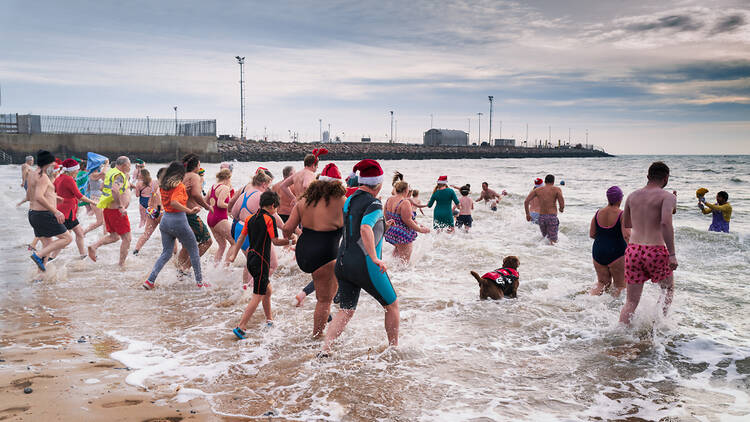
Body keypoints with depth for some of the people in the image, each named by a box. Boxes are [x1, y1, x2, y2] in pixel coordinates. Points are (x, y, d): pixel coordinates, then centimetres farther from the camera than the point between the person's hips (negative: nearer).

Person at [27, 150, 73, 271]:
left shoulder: (31, 176, 14)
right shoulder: (43, 177, -16)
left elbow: (29, 194, 27)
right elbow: (39, 197, -28)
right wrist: (55, 211, -27)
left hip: (33, 214, 10)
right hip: (44, 215, -10)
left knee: (47, 245, 16)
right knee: (67, 238, -3)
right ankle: (38, 255, -10)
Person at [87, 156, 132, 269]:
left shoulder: (110, 173, 12)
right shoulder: (120, 176, -16)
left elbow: (102, 188, 24)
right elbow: (114, 190, -33)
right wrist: (121, 206, -31)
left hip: (107, 209, 9)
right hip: (116, 210, -9)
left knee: (114, 236, 20)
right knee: (127, 238, 1)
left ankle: (94, 246, 3)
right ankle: (122, 264, 4)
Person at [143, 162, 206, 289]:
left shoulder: (163, 185, 8)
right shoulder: (180, 186, -13)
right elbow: (174, 202, -27)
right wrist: (190, 210, -25)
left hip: (165, 220, 7)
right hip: (178, 220, -7)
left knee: (166, 253, 16)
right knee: (194, 251, 10)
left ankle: (150, 280, 4)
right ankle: (200, 282, 16)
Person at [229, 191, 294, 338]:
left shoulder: (251, 218, 11)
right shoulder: (269, 219, -11)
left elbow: (240, 239, 13)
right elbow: (275, 241, -13)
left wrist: (233, 256, 19)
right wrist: (290, 241, 1)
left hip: (251, 259, 9)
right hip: (261, 261, -9)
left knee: (267, 291, 22)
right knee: (258, 296, -5)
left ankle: (269, 320, 33)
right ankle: (241, 327, -10)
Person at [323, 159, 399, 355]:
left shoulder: (349, 200, 10)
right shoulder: (374, 204, -14)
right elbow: (365, 229, -31)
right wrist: (374, 258, -32)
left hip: (343, 263, 7)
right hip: (364, 265, -7)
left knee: (346, 310, 13)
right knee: (392, 304, 14)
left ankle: (324, 350, -1)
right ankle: (394, 347, 26)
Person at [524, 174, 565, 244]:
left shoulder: (537, 190, 9)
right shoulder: (557, 189, 1)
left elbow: (526, 201, 0)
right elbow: (562, 204, -8)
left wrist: (527, 214, 11)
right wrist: (561, 209, 15)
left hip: (541, 217, 3)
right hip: (552, 217, -3)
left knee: (544, 236, 23)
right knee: (553, 241, -6)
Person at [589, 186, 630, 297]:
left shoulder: (598, 213, 3)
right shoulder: (622, 215, -12)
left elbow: (591, 235, 6)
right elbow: (626, 236, -21)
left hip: (598, 253, 5)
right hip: (616, 253, -5)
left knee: (602, 281, 17)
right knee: (620, 285, 10)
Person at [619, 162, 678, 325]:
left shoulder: (632, 196, 12)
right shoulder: (667, 196, -3)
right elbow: (666, 223, -19)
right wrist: (672, 254, -18)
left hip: (633, 250, 4)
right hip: (655, 251, -4)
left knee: (631, 301, 9)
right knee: (668, 289, 24)